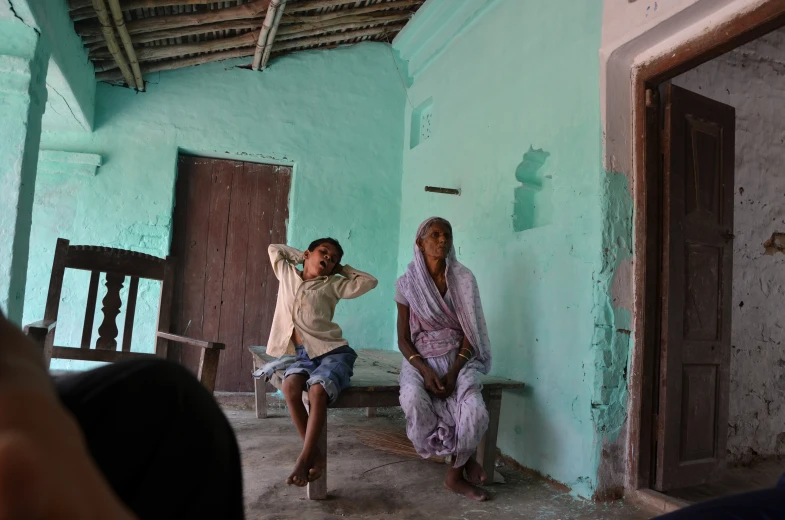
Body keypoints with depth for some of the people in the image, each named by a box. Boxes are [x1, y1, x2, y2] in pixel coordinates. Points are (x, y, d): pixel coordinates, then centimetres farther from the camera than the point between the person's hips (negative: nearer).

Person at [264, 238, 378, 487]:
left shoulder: (332, 285, 11)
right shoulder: (287, 274, 18)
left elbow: (370, 281, 7)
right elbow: (274, 249, 33)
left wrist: (341, 269, 15)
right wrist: (303, 256, 26)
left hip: (332, 351, -2)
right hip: (301, 353, 2)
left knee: (317, 390, -33)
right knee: (290, 385, -31)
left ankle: (303, 458, -27)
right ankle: (315, 454, -21)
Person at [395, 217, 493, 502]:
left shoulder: (463, 279, -1)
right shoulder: (407, 283, -2)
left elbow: (469, 333, -2)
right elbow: (403, 339, -1)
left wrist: (453, 372, -16)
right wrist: (425, 370, -18)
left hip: (458, 359, 1)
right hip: (420, 361, 0)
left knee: (474, 411, -28)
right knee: (414, 401, -33)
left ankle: (455, 473, 1)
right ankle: (465, 459, -6)